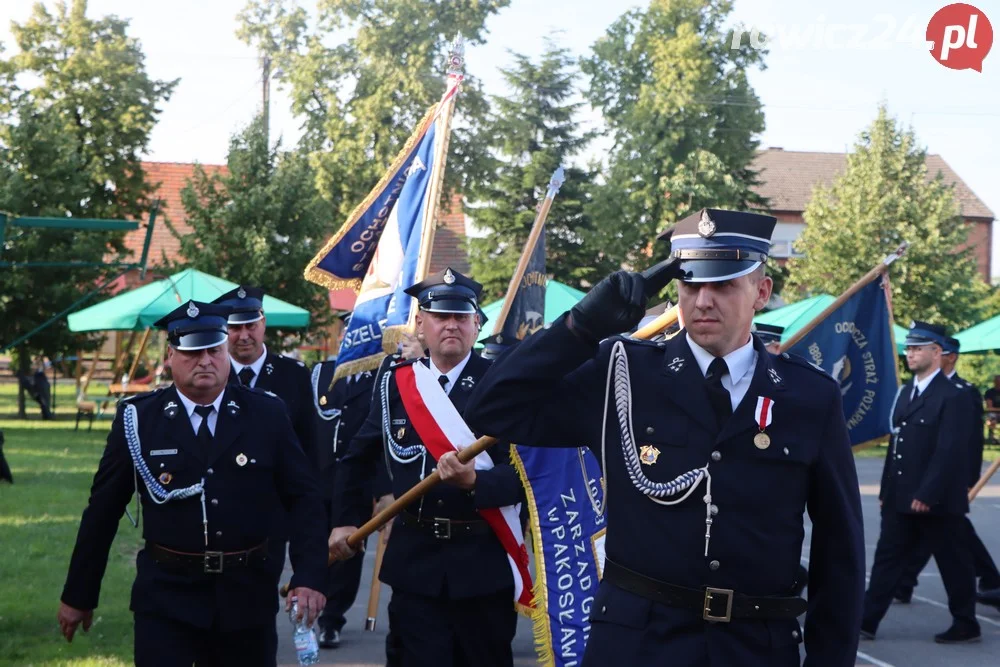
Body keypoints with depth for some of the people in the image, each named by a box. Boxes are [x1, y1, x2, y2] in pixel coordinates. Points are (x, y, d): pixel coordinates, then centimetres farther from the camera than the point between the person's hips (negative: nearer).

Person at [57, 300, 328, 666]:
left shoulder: (266, 415, 0)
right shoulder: (137, 419, -2)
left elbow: (303, 498, 1)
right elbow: (102, 511, 3)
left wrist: (309, 577, -12)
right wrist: (78, 595, 7)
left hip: (247, 595, 2)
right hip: (165, 596, -2)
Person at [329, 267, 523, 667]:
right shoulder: (396, 379, 4)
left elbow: (520, 474, -15)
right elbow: (359, 456, 18)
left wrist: (474, 481, -32)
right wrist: (346, 519, 14)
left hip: (484, 563, -2)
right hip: (414, 562, 2)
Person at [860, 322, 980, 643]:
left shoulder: (953, 397, -13)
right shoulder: (905, 393, 14)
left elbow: (950, 452, -19)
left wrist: (927, 495, -21)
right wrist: (886, 490, 12)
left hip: (937, 503, -8)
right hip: (901, 501, 8)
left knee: (954, 564, 6)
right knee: (887, 559, 7)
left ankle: (966, 626, 18)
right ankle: (866, 623, 9)